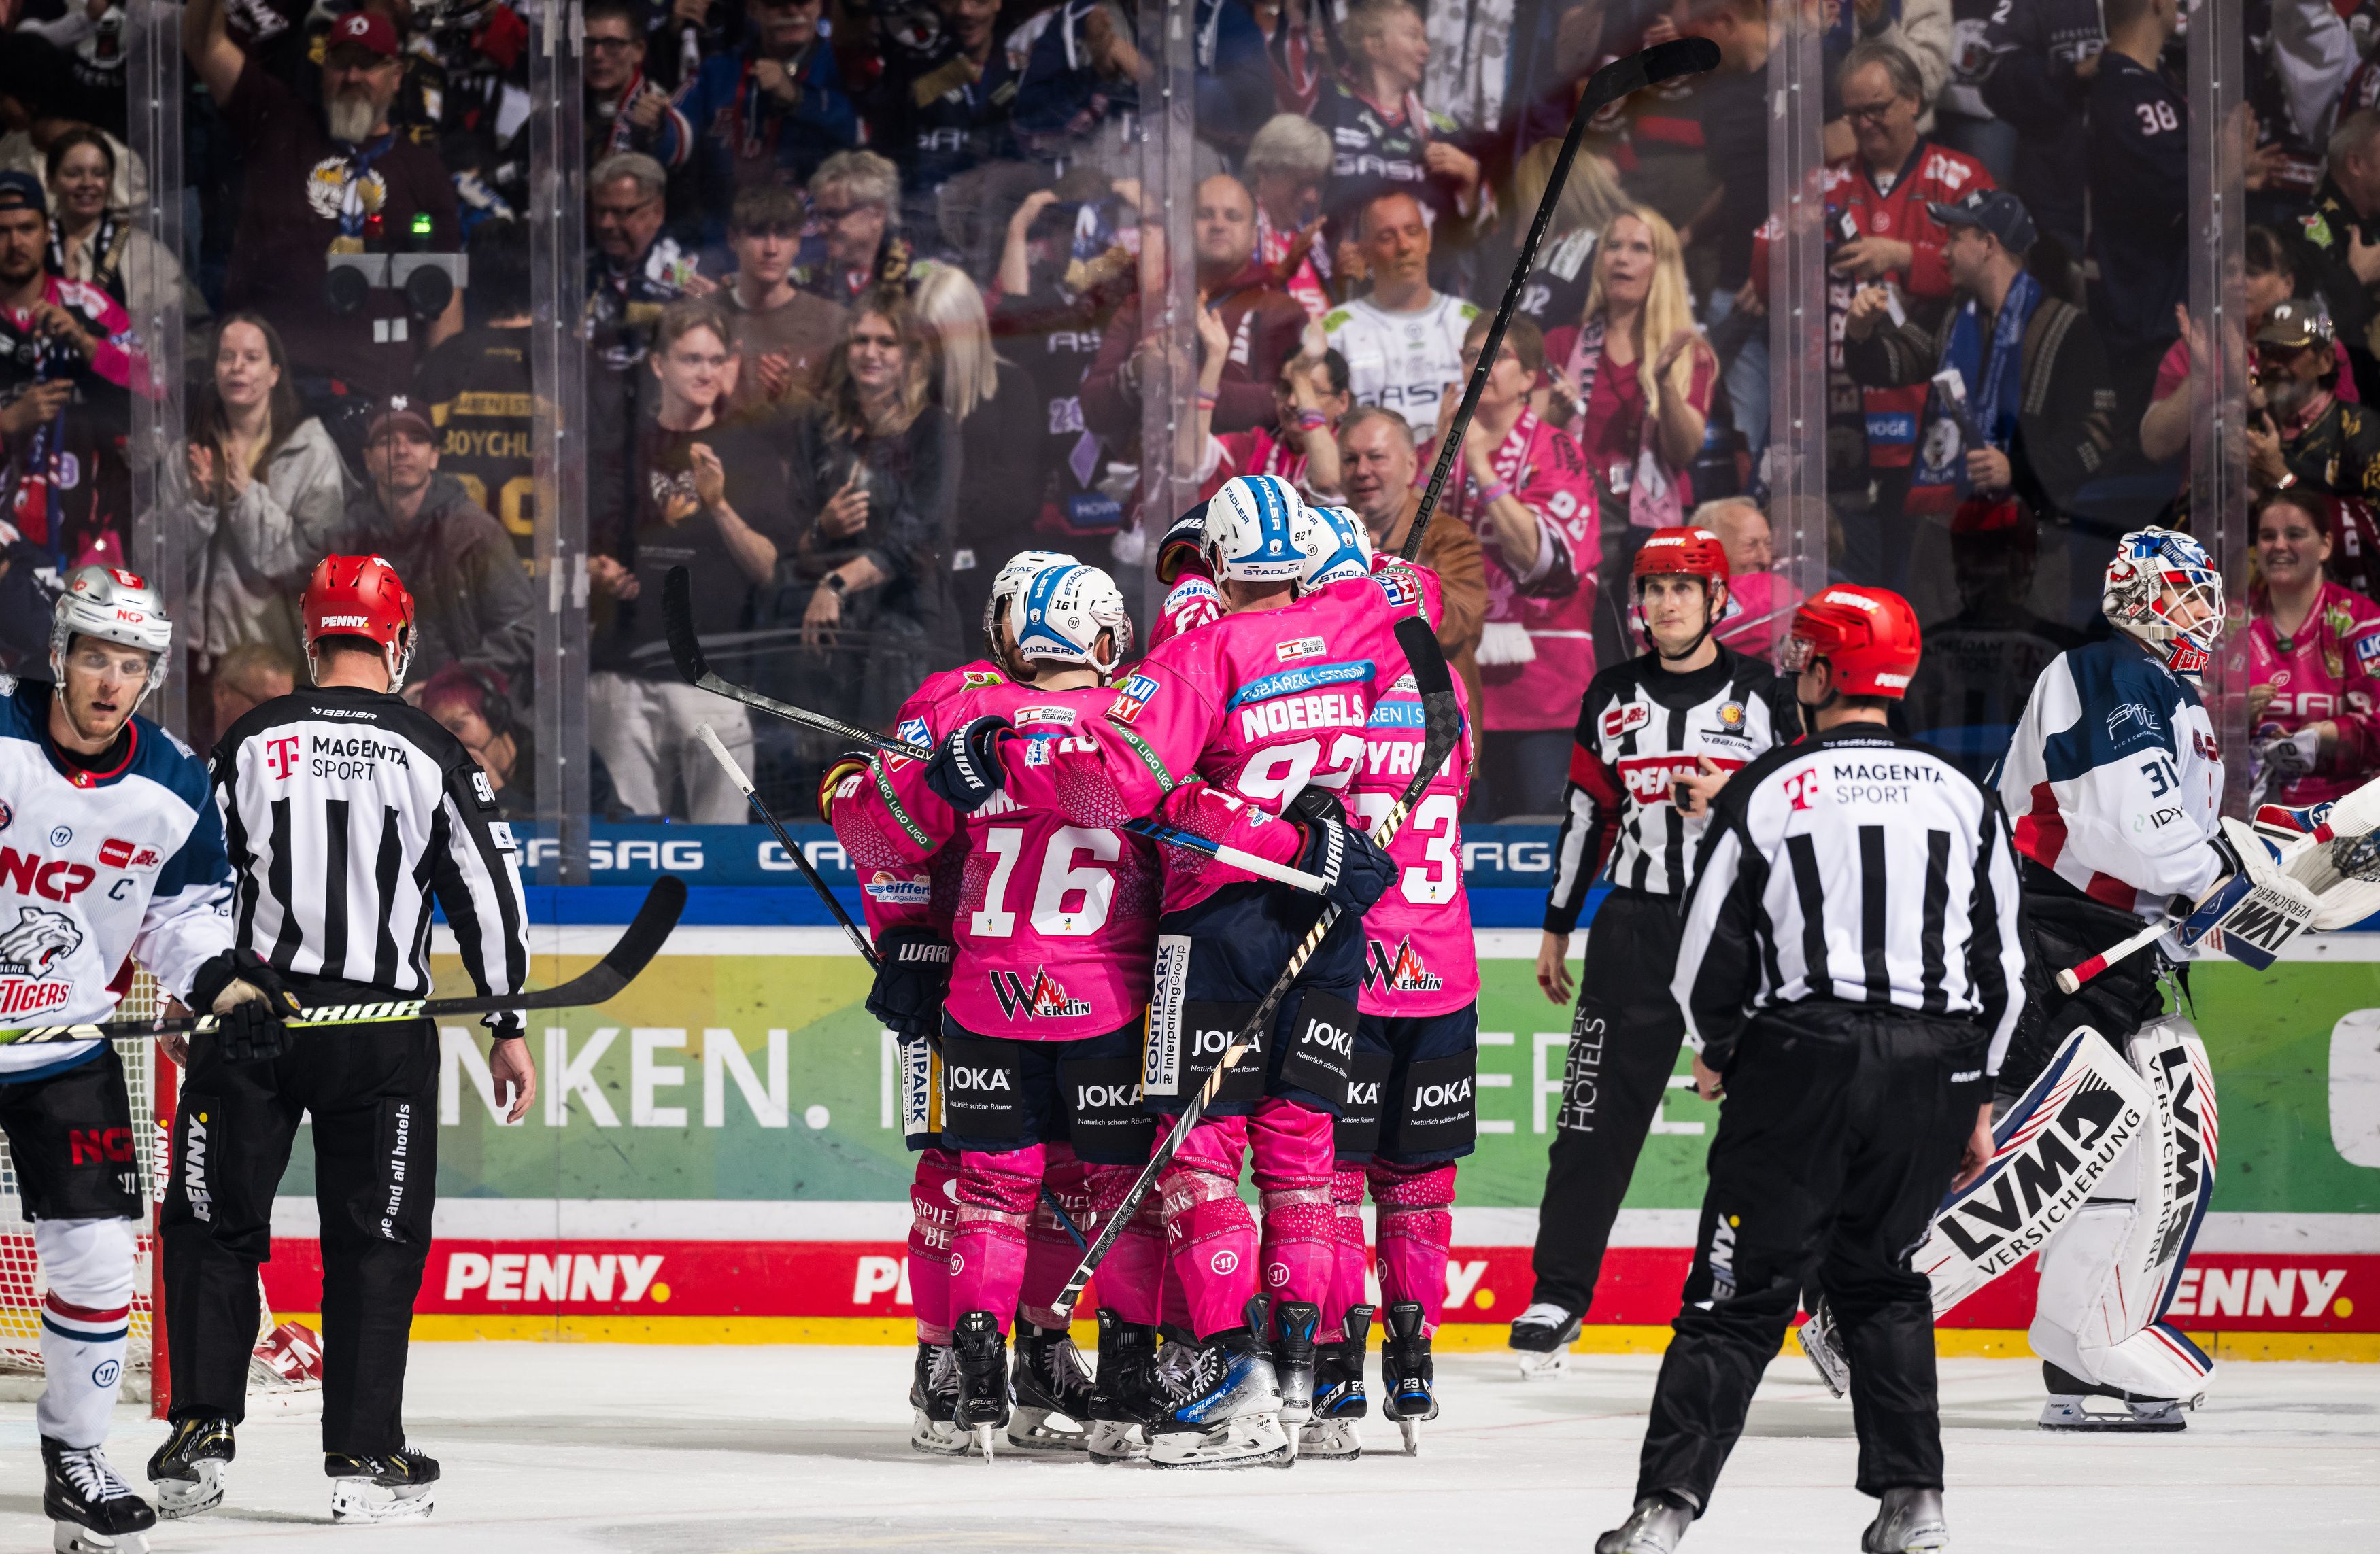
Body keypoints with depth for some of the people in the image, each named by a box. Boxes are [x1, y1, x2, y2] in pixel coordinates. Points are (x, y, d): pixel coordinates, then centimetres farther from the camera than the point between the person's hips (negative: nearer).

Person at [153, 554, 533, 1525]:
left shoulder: (248, 745, 1)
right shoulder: (432, 756, -1)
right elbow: (488, 893, 1)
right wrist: (508, 1024, 9)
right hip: (384, 1032, -1)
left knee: (213, 1225, 11)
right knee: (375, 1238, 6)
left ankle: (201, 1434, 5)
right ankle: (364, 1457, 3)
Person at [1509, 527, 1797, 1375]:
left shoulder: (1760, 694, 2)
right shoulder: (1614, 695, 9)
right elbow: (1586, 812, 14)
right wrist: (1557, 926, 15)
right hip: (1636, 927, 2)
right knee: (1597, 1120, -1)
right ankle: (1559, 1296, 5)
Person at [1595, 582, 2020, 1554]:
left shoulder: (1767, 792, -2)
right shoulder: (1963, 798, 8)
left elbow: (1710, 950, 1)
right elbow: (2002, 963, 11)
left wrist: (1716, 1051, 20)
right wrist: (1976, 1098, 20)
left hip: (1801, 1063, -3)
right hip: (1933, 1068, 3)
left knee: (1741, 1290, -2)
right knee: (1883, 1281, 19)